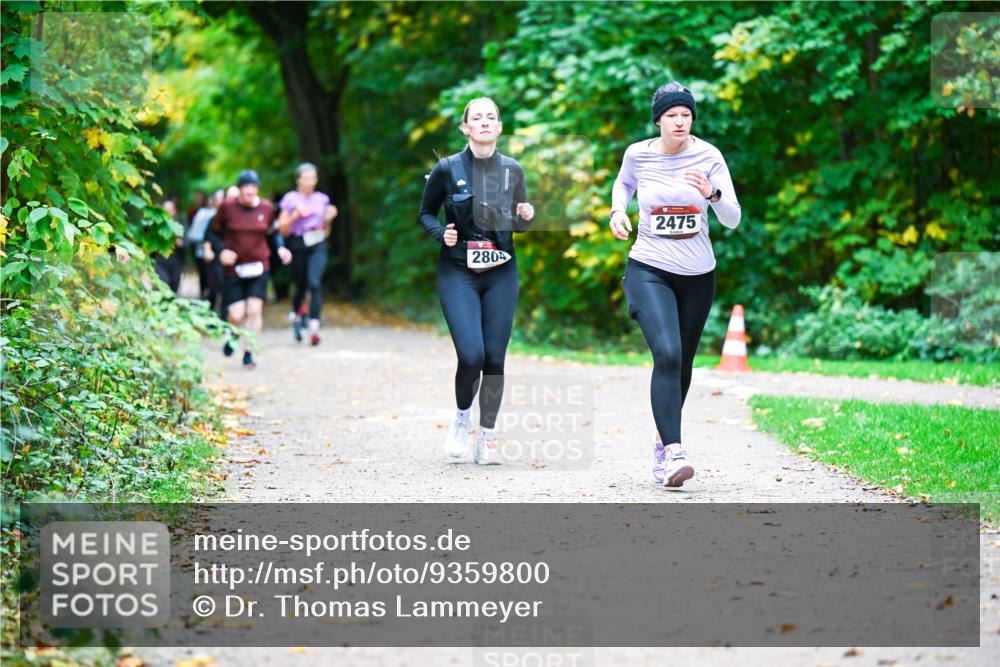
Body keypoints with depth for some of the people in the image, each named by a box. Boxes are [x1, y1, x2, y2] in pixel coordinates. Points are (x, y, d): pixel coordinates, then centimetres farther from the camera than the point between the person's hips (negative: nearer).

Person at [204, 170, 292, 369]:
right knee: (236, 315, -6)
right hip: (234, 268, -1)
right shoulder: (227, 207, -6)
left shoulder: (266, 208, 1)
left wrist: (281, 248, -1)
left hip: (259, 267, 1)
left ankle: (249, 353, 2)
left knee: (254, 310, -9)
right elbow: (214, 231, 4)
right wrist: (220, 250, -14)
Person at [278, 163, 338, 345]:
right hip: (298, 246, -1)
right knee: (300, 287, 6)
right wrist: (295, 215, -11)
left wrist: (328, 219, 1)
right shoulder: (290, 199, 4)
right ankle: (296, 314, 39)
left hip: (318, 247, 1)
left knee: (315, 282, -19)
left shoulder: (322, 199, 13)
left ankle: (314, 327, -24)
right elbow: (283, 230, 2)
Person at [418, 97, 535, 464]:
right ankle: (462, 419, 12)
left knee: (495, 358, 0)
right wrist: (441, 233, -12)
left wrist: (526, 216, -6)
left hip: (501, 273, 3)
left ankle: (487, 438, 12)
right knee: (471, 355, -15)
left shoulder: (512, 170, 4)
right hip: (458, 272, -3)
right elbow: (426, 213, 8)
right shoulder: (448, 168, -3)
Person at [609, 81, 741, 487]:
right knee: (667, 355, -22)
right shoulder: (638, 154, -4)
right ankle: (673, 453, -28)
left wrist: (712, 194, -29)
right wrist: (617, 211, 1)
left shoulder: (708, 157, -7)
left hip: (698, 275, 2)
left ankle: (663, 440, 36)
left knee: (682, 362, 13)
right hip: (649, 270, -2)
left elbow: (732, 220, -10)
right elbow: (623, 183, 20)